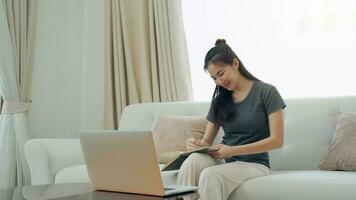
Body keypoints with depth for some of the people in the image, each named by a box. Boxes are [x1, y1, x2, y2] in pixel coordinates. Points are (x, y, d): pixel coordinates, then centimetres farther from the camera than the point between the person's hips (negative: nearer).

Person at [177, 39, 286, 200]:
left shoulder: (266, 92, -2)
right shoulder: (219, 100, 13)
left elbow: (276, 140, -9)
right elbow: (207, 141, 12)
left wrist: (233, 151, -18)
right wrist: (196, 144, -14)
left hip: (254, 164, -4)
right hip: (224, 162, 4)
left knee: (210, 175, -35)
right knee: (193, 160, -32)